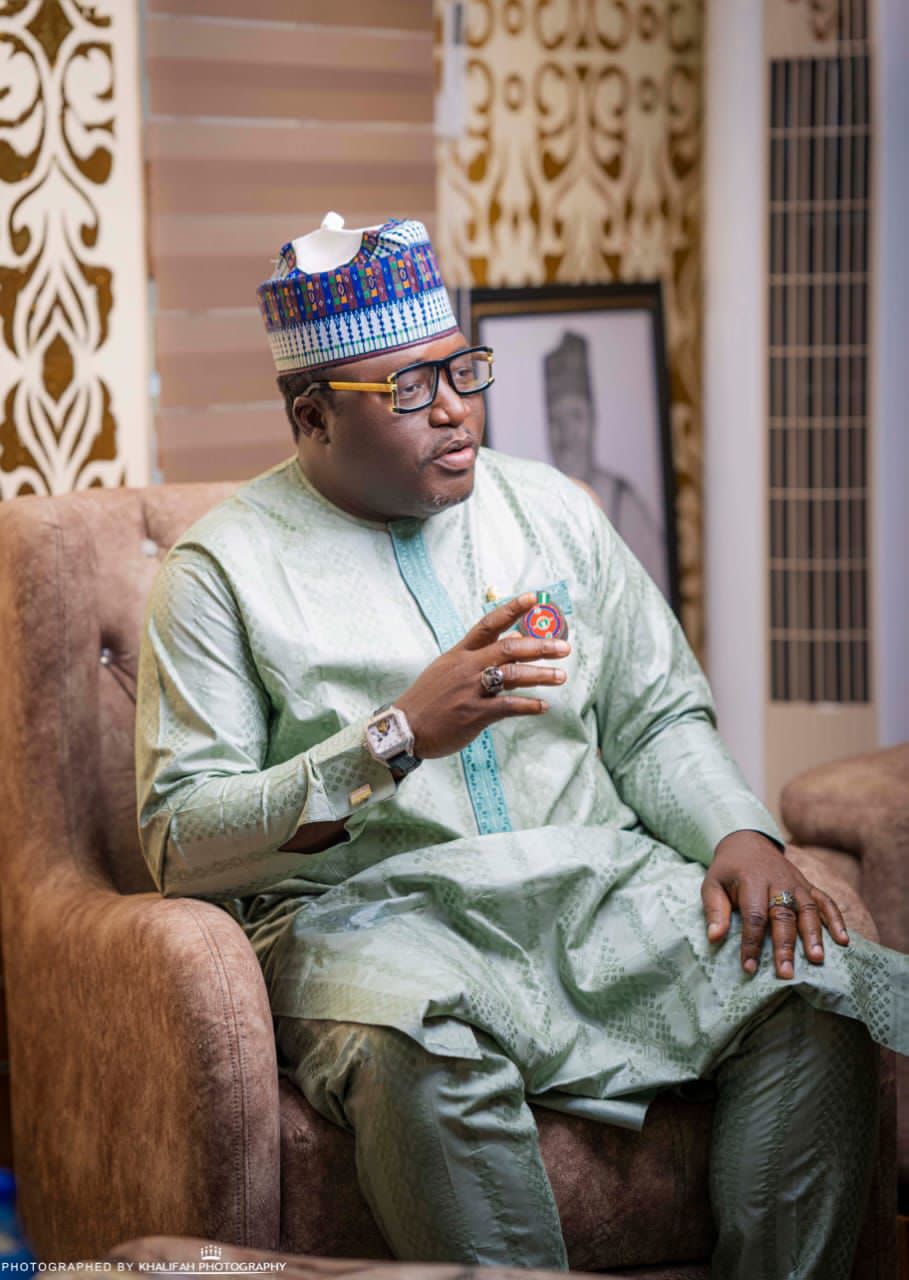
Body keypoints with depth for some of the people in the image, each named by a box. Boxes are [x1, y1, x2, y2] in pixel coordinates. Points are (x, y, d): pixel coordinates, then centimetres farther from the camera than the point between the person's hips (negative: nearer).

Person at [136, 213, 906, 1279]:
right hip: (368, 911, -4)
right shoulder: (225, 569, 1)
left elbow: (658, 720, 19)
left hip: (595, 883, 4)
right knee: (422, 1059, -39)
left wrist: (739, 835, -4)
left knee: (816, 990, -23)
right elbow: (179, 840, -8)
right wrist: (401, 737, -19)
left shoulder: (548, 509, 16)